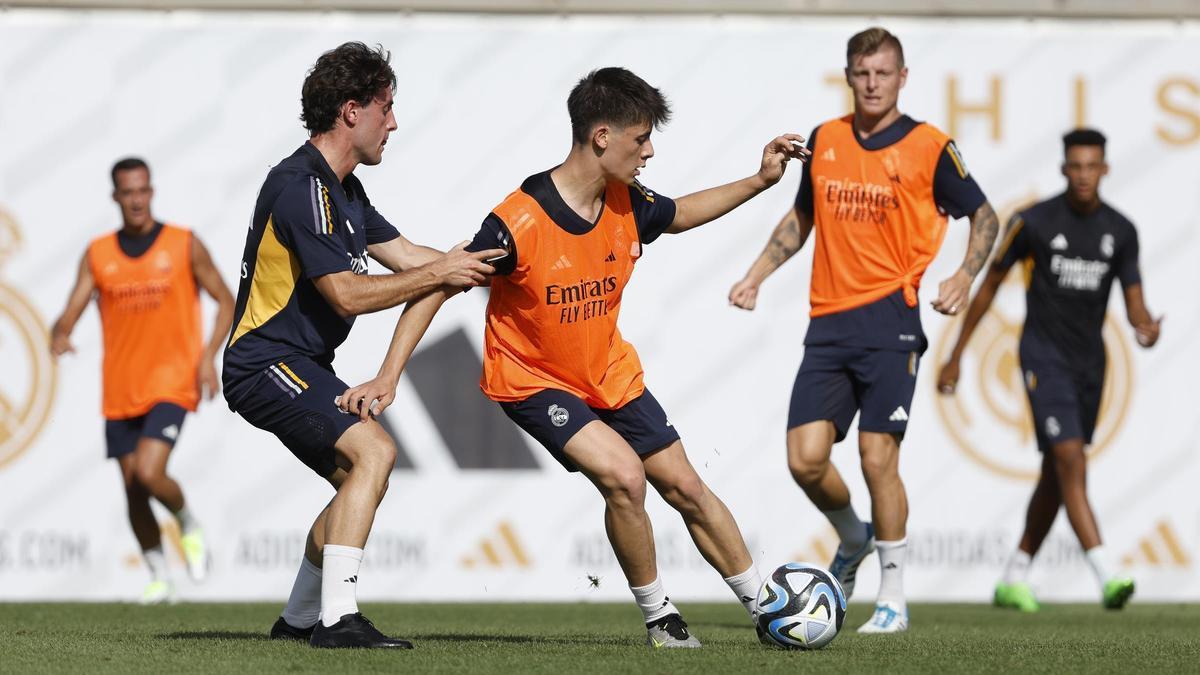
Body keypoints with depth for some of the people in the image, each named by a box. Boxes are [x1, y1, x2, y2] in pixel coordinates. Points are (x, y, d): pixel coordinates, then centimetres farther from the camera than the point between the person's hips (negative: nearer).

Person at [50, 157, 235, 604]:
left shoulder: (184, 245, -1)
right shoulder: (98, 254, 5)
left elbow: (225, 301, 6)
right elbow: (71, 313, -1)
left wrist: (208, 356, -9)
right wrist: (60, 337, -25)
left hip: (170, 386, -3)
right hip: (120, 393, 4)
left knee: (149, 472, -21)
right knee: (133, 491, 4)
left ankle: (189, 525, 10)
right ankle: (160, 579, 19)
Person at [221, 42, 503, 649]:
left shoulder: (342, 189, 14)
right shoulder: (301, 187, -19)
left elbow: (407, 257, 17)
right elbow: (347, 294, -23)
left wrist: (471, 265, 7)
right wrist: (439, 272, -17)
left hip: (300, 366, 11)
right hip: (267, 364, -11)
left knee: (358, 480, 18)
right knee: (373, 451, -24)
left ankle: (299, 619, 27)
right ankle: (338, 618, -29)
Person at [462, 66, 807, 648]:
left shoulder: (627, 205, -9)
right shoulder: (518, 224, -30)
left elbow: (679, 215, 16)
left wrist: (761, 180, 10)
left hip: (610, 374, 6)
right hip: (533, 379, -6)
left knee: (684, 486, 9)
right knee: (623, 476, -25)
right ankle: (658, 616, -5)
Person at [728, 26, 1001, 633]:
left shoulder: (929, 147, -3)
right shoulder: (824, 140, 10)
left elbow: (984, 217, 7)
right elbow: (801, 217, 25)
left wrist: (964, 277, -9)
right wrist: (756, 277, 17)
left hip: (889, 316, -4)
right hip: (828, 322, 4)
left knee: (877, 457, -10)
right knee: (805, 458, -4)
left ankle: (893, 597, 3)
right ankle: (854, 539, 27)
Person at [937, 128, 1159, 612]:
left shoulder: (1121, 231, 2)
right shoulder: (1034, 222, -9)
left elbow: (1134, 303, 2)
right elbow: (989, 285, 1)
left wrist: (1145, 328, -25)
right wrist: (955, 356, 4)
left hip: (1089, 363, 5)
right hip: (1044, 358, -5)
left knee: (1056, 477, 10)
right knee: (1071, 463, -19)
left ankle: (1013, 581, 22)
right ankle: (1107, 577, -28)